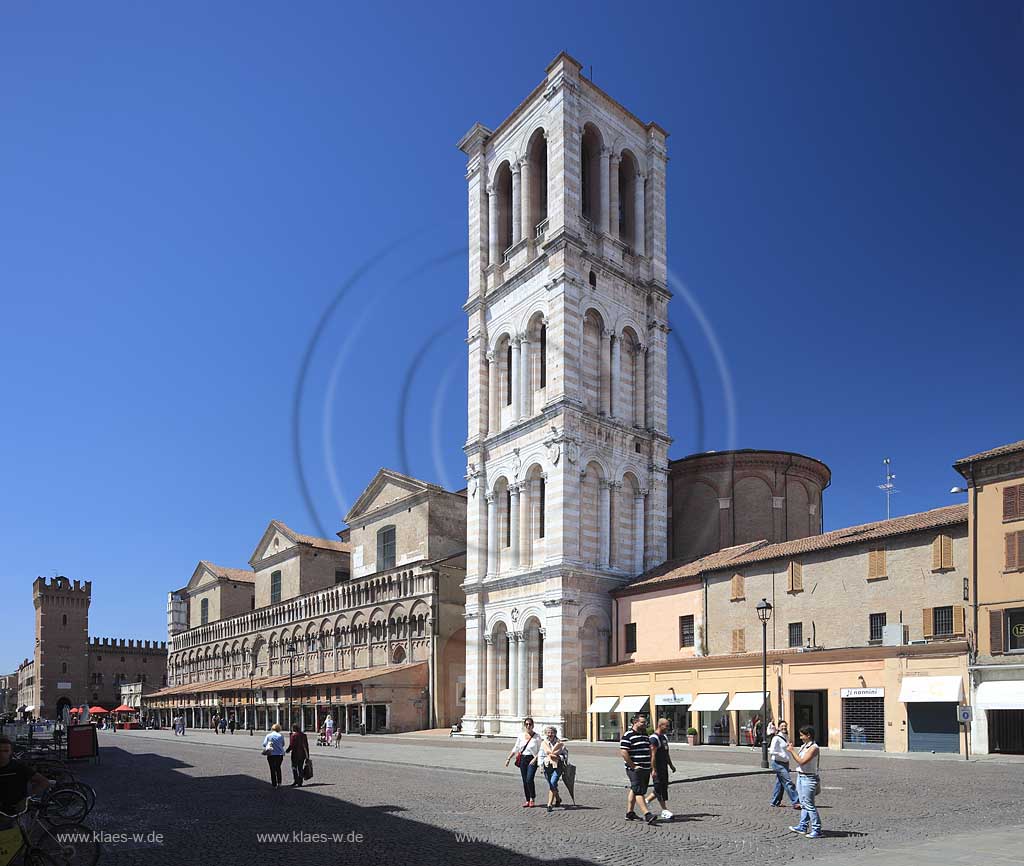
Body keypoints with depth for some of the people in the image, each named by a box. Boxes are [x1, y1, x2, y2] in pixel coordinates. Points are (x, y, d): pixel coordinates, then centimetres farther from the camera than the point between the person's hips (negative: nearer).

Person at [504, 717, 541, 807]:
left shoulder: (537, 737, -4)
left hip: (532, 760, -4)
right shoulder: (521, 736, 6)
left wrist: (535, 759, -15)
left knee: (529, 780, -15)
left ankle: (532, 798, 5)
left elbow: (540, 751, -2)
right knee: (525, 781, 6)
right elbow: (515, 749, 12)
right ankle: (527, 800, 17)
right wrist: (508, 758, 9)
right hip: (522, 759, 4)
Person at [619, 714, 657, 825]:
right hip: (635, 770, -8)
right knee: (639, 792, -11)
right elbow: (623, 753, -17)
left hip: (646, 769, 8)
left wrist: (650, 766, 13)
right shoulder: (628, 736, -12)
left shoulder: (645, 735, 15)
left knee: (634, 790, 14)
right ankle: (647, 814, -16)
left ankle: (629, 813, 22)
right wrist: (633, 766, -16)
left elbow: (649, 751, 24)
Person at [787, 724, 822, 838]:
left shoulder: (814, 747, -17)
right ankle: (803, 827, 25)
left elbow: (802, 761, -24)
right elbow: (799, 760, 16)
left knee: (809, 805, -6)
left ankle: (817, 830, 0)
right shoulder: (803, 746, 11)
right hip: (800, 776, 9)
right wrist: (791, 749, 6)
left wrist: (792, 751, -16)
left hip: (808, 778, -9)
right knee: (803, 803, 16)